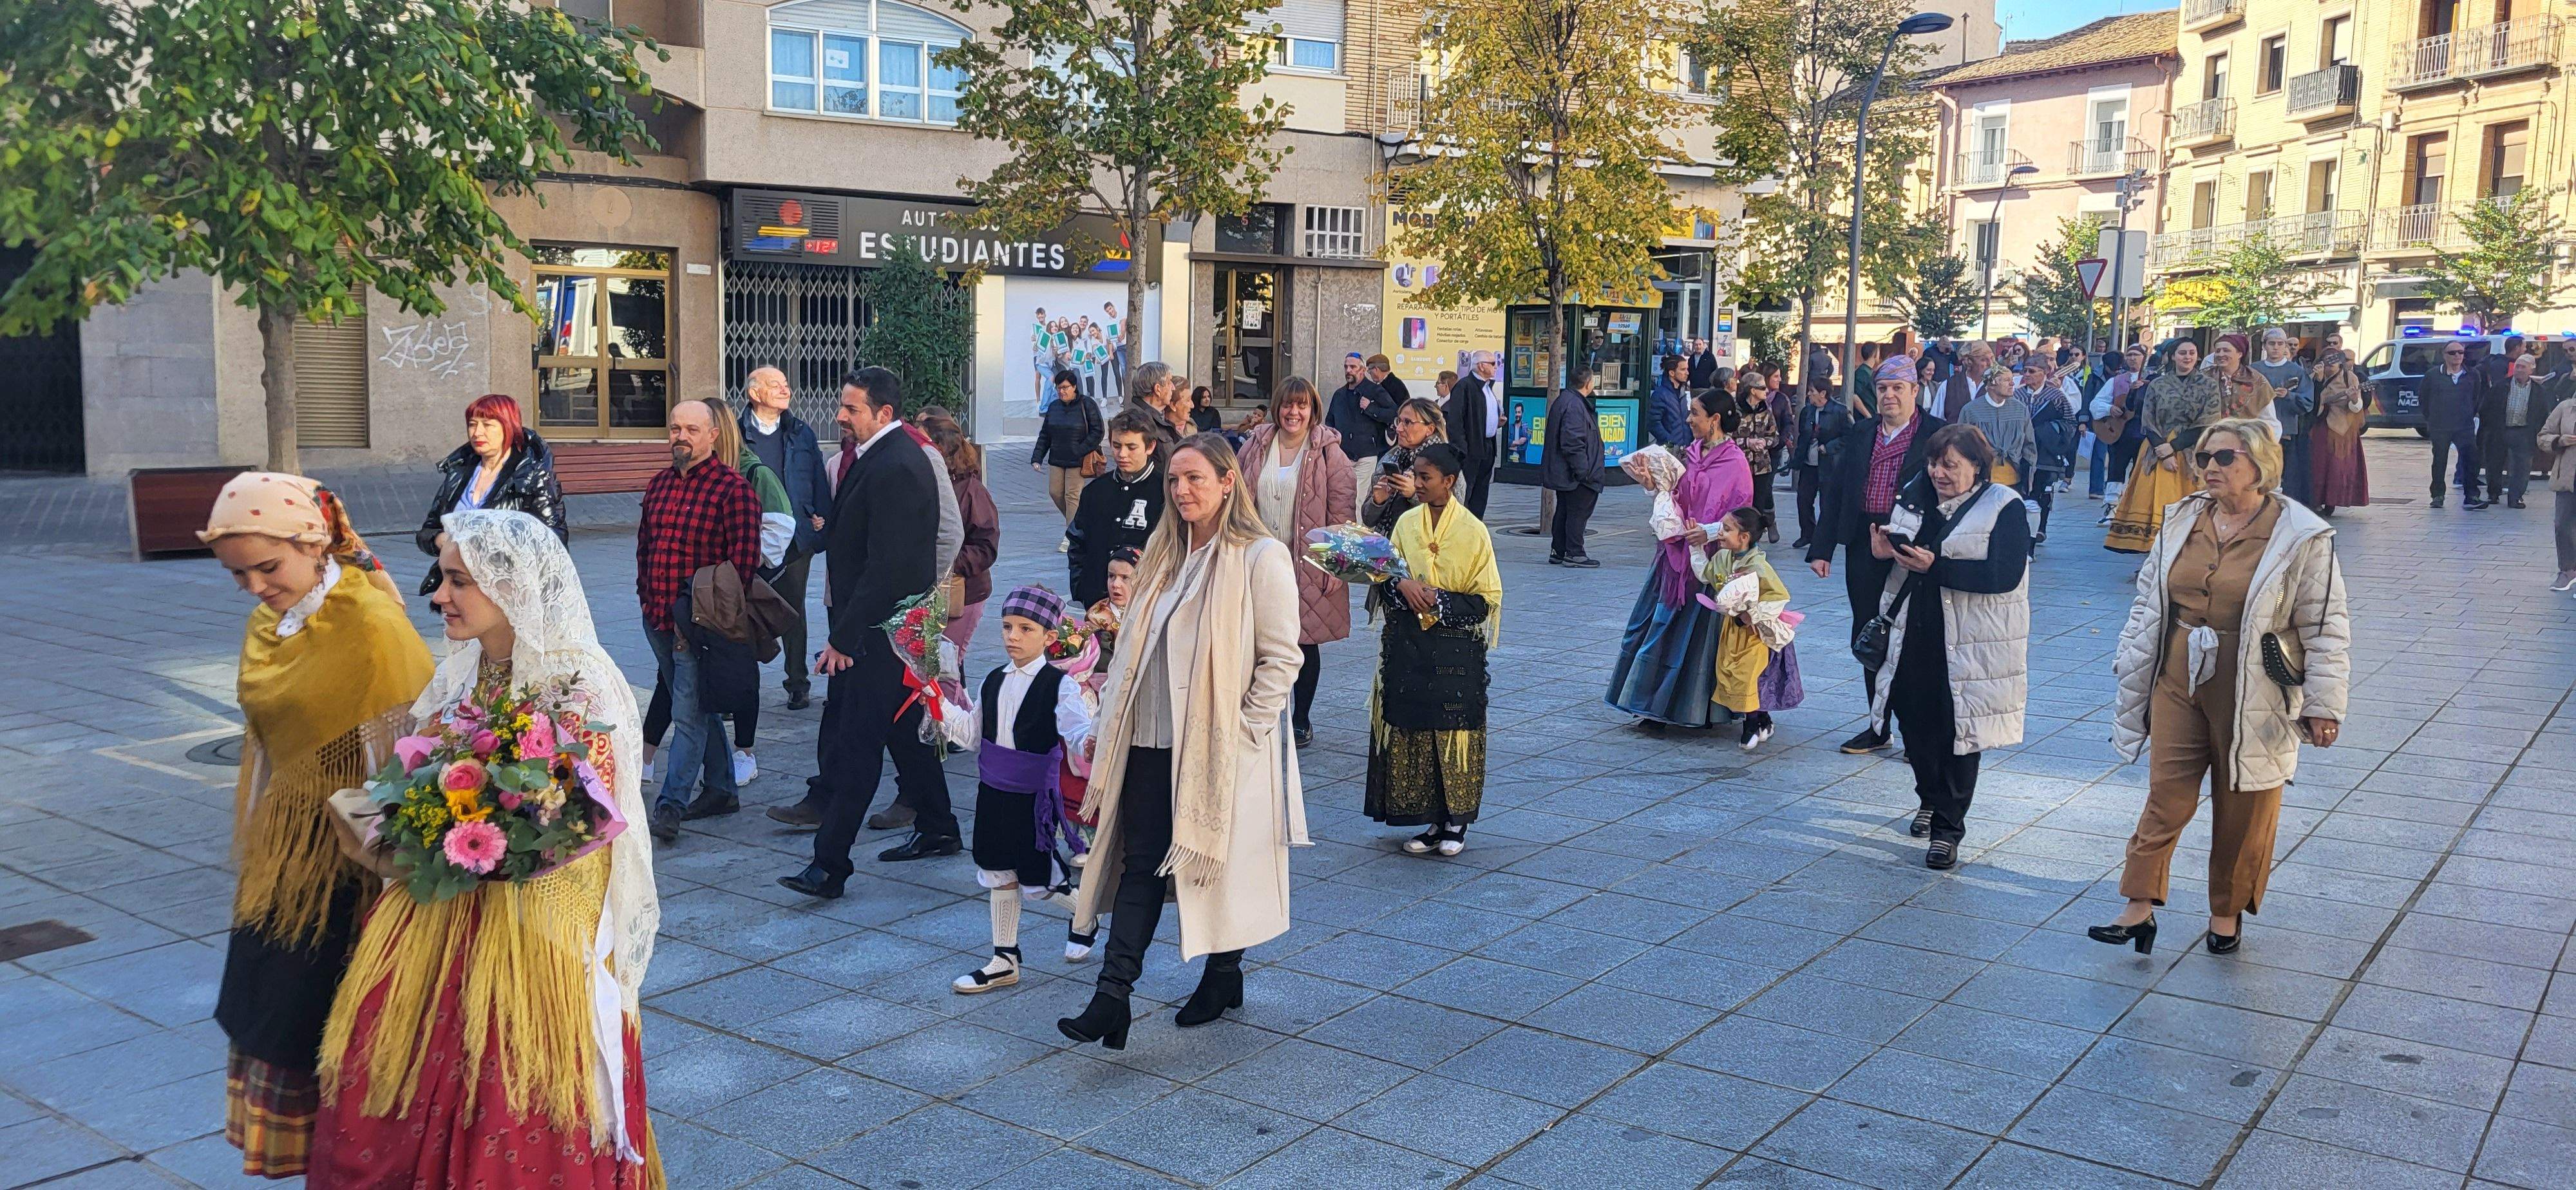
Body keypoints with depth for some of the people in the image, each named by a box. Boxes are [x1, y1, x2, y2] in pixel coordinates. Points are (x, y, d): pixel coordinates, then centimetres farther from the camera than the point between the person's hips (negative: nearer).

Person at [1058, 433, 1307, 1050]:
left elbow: (1282, 658, -10)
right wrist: (1107, 723, 13)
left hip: (1219, 748, -5)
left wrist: (1245, 730, -13)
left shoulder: (1261, 557, -9)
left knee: (1219, 863, 9)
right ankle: (1111, 998, -1)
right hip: (1152, 741, 6)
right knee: (1141, 862, 1)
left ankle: (1224, 976, 30)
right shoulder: (1166, 553, 13)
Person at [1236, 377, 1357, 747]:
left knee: (1306, 641, 7)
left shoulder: (1328, 451, -4)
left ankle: (1302, 718, 21)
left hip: (1308, 564, -3)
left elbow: (1341, 511, -6)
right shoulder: (1255, 446, 7)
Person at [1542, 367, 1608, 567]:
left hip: (1561, 474, 11)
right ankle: (1574, 553, 1)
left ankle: (1558, 552, 20)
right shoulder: (1574, 406, -20)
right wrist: (1583, 471, -22)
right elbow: (1574, 443, -25)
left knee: (1564, 511, 15)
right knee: (1578, 511, -3)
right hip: (1576, 476, -11)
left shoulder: (1562, 401, 14)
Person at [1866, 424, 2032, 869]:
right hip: (1914, 634, 5)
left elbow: (2005, 575, -20)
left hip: (1969, 645, -5)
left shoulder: (2005, 507, -9)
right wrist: (1885, 550, -6)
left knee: (1956, 731, 0)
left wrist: (1935, 566, -23)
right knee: (1914, 720, 10)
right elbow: (1902, 549, 20)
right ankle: (1930, 799, 36)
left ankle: (1948, 828, 10)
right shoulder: (1917, 498, 10)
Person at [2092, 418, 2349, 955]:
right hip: (2178, 683, 3)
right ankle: (2140, 906, 7)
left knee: (2243, 809, 9)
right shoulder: (2181, 522, 5)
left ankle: (2228, 911, 26)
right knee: (2166, 796, 3)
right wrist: (2131, 663, 13)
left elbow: (2326, 628, -6)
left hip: (2252, 695, -3)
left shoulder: (2302, 538, -9)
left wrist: (2323, 704, -8)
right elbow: (2148, 601, 13)